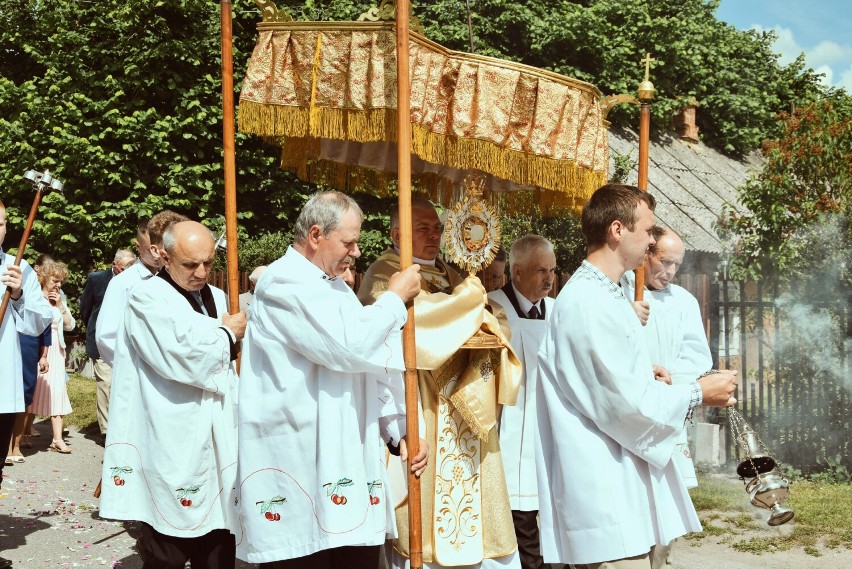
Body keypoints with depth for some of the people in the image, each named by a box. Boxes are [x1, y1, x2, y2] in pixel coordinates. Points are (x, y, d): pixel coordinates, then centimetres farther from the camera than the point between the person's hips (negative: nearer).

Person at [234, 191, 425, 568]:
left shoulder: (335, 287, 18)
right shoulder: (284, 283, -11)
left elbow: (368, 369, 20)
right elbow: (349, 346, -21)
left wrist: (399, 429, 10)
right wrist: (396, 297, -7)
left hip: (348, 462, 9)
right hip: (300, 466, -9)